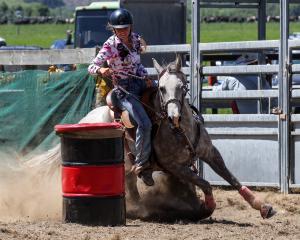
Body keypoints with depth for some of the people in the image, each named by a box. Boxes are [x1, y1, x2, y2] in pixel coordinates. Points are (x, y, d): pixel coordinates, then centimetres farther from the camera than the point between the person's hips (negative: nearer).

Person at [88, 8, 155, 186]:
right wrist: (101, 70, -40)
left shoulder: (136, 40, 5)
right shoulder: (110, 46, -14)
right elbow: (92, 67, -18)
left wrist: (145, 77, 3)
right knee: (144, 123, -24)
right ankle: (142, 165, -11)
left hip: (140, 84, 7)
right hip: (124, 91, -7)